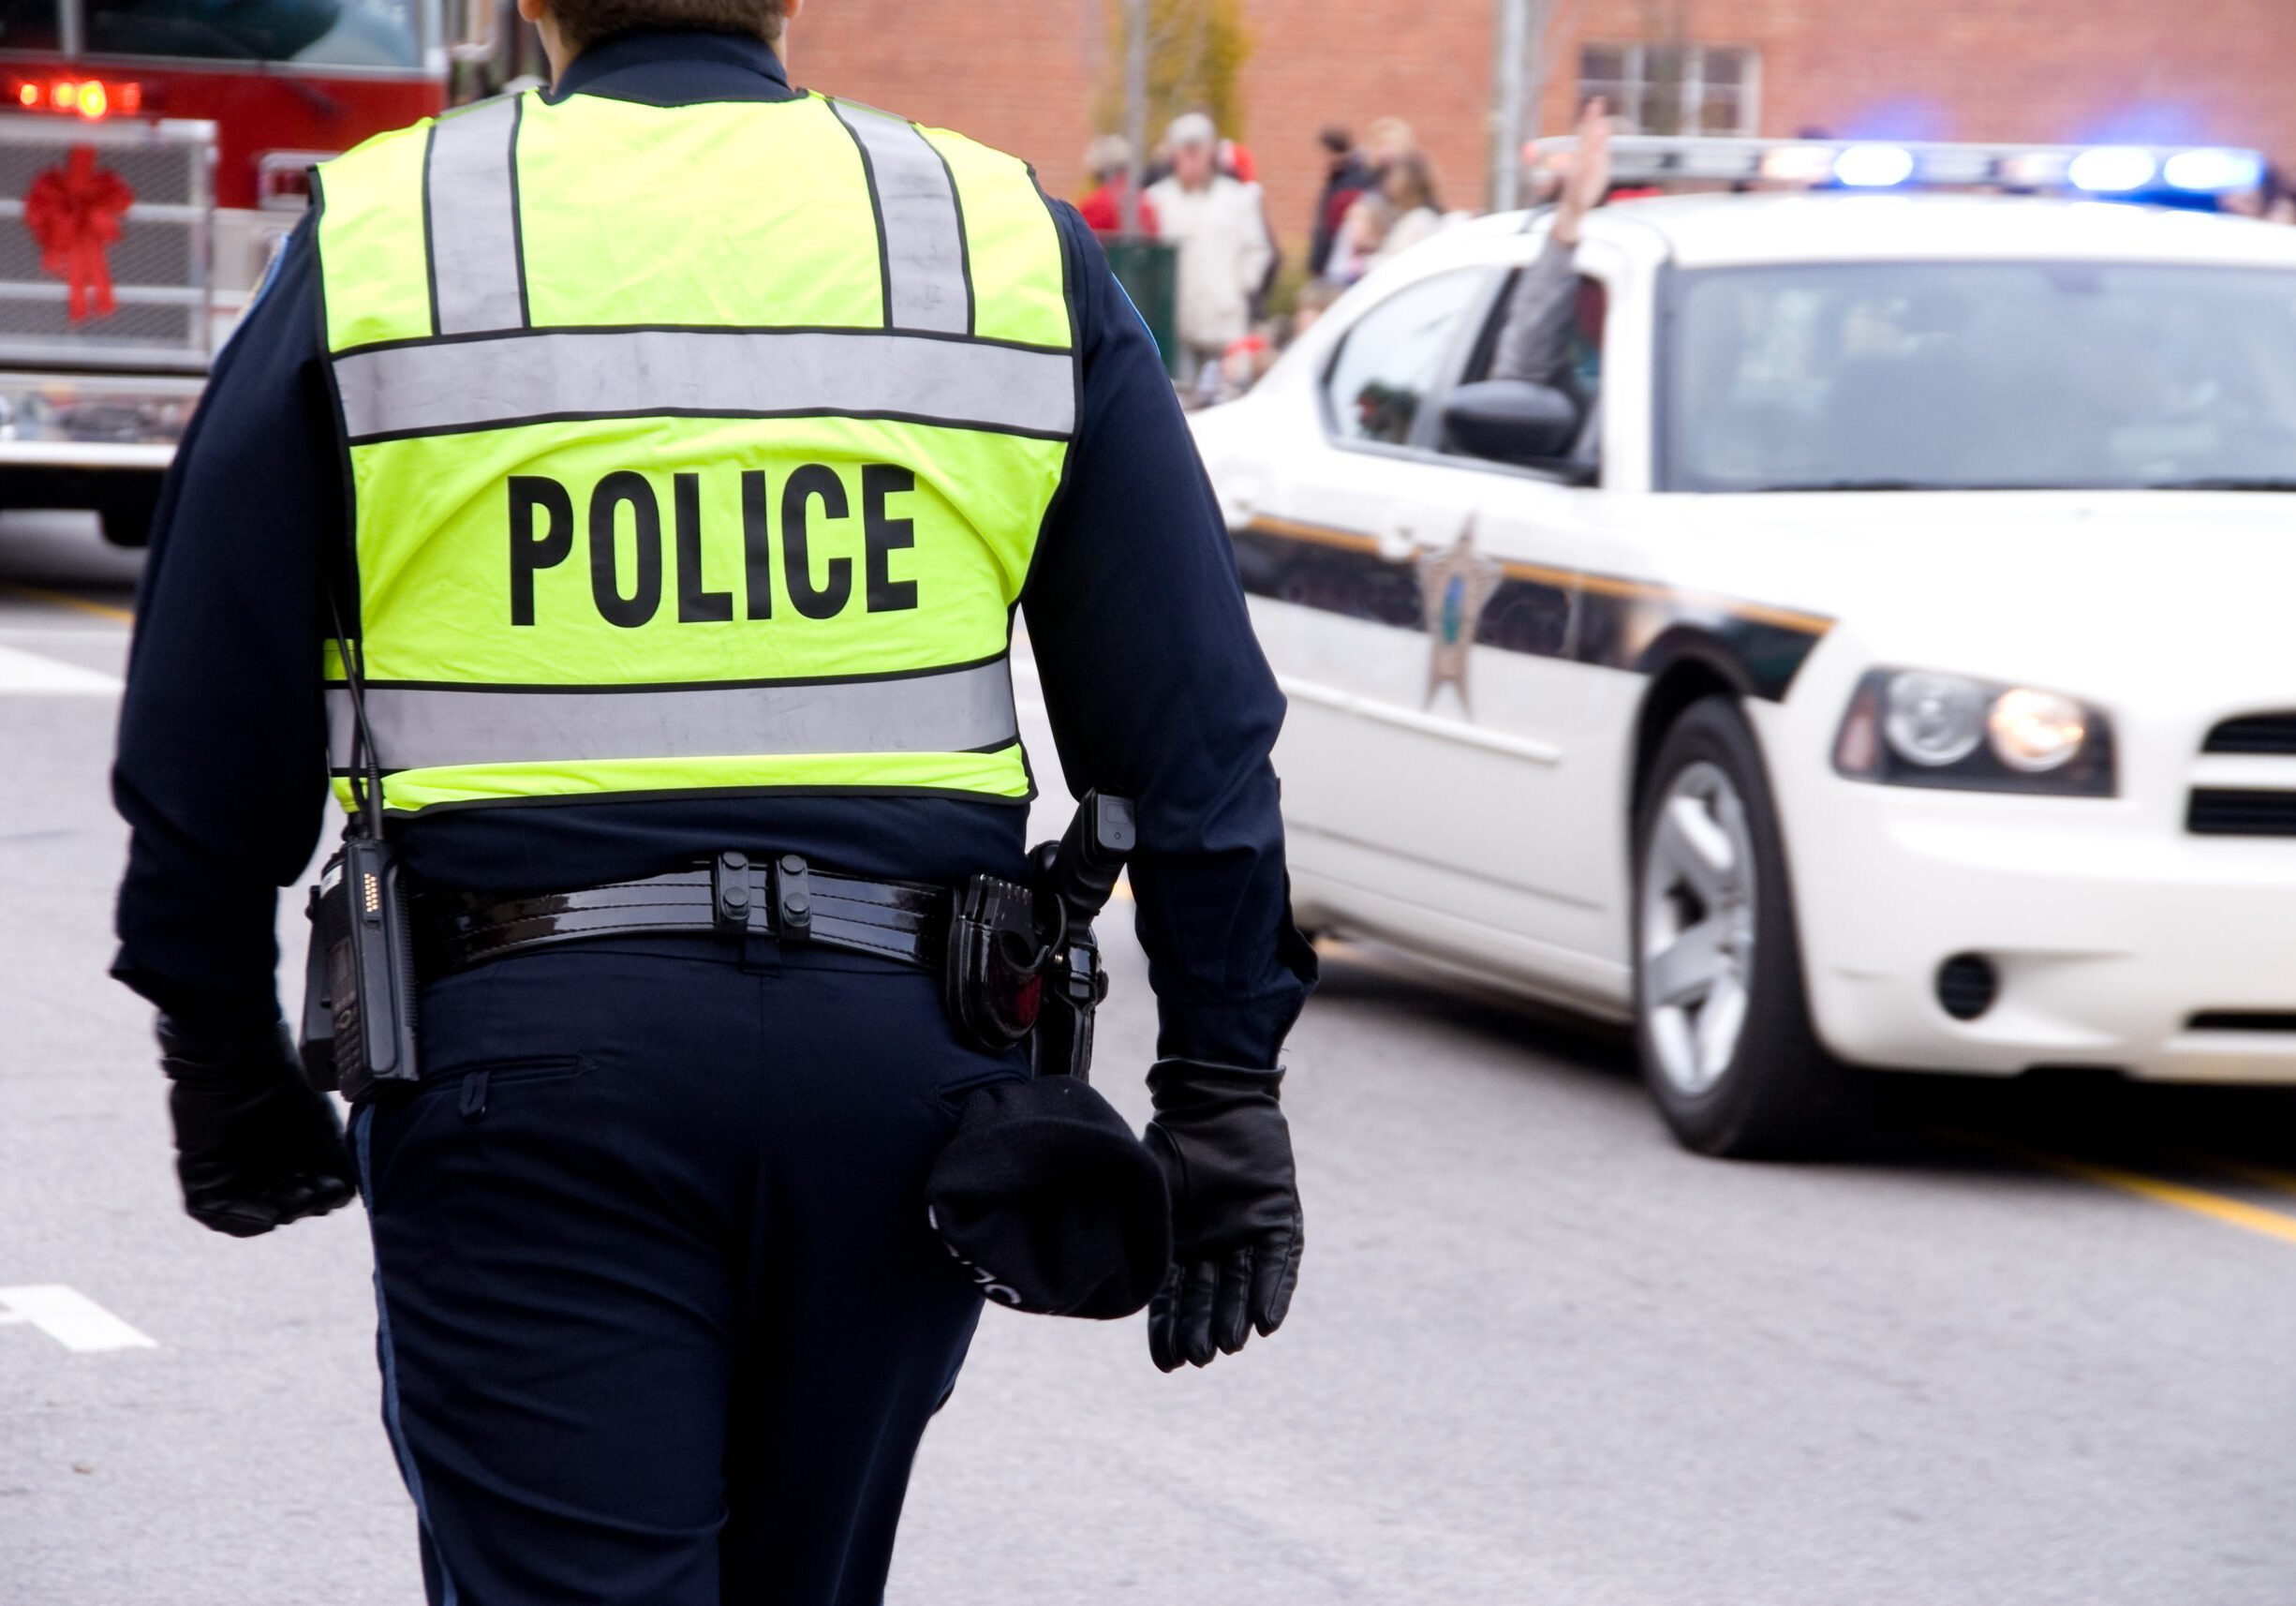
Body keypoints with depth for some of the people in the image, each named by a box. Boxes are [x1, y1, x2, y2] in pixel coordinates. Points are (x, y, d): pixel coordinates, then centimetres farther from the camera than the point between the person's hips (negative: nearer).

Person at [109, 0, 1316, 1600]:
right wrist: (1227, 1081, 8)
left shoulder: (376, 246, 2)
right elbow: (1196, 720, 4)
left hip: (532, 1051, -2)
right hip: (899, 1043, 3)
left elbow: (210, 734, 4)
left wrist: (227, 1067, 16)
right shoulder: (1013, 248, 6)